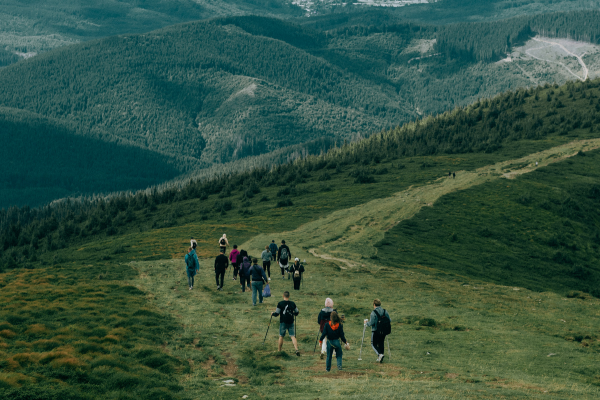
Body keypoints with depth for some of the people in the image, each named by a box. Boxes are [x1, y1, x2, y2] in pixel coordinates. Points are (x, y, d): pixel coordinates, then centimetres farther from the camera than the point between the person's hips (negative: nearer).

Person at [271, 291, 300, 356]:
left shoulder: (280, 304, -8)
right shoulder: (292, 304, 2)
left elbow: (276, 313, -8)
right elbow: (296, 313, 13)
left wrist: (272, 313, 14)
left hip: (283, 322, -2)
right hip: (291, 322, 2)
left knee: (281, 336, 11)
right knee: (292, 336, 1)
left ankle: (279, 351, 18)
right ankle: (297, 350, -16)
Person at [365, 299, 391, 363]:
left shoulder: (373, 312, -14)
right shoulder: (385, 312, 3)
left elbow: (371, 323, -18)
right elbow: (389, 321, 6)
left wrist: (366, 323, 2)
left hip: (375, 331, -5)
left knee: (373, 344, 6)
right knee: (381, 344, 15)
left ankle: (380, 354, -16)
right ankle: (380, 358, 18)